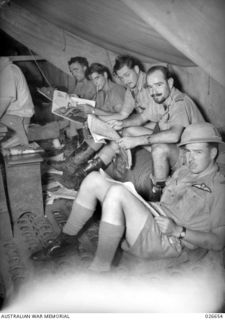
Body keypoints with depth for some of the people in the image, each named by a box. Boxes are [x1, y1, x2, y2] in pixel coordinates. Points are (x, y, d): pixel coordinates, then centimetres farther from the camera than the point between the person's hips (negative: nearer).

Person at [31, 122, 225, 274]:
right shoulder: (183, 171, 18)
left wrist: (178, 231, -16)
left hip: (165, 242, -7)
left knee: (117, 191, -32)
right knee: (94, 179, -5)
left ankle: (100, 268, -21)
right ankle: (63, 240, 3)